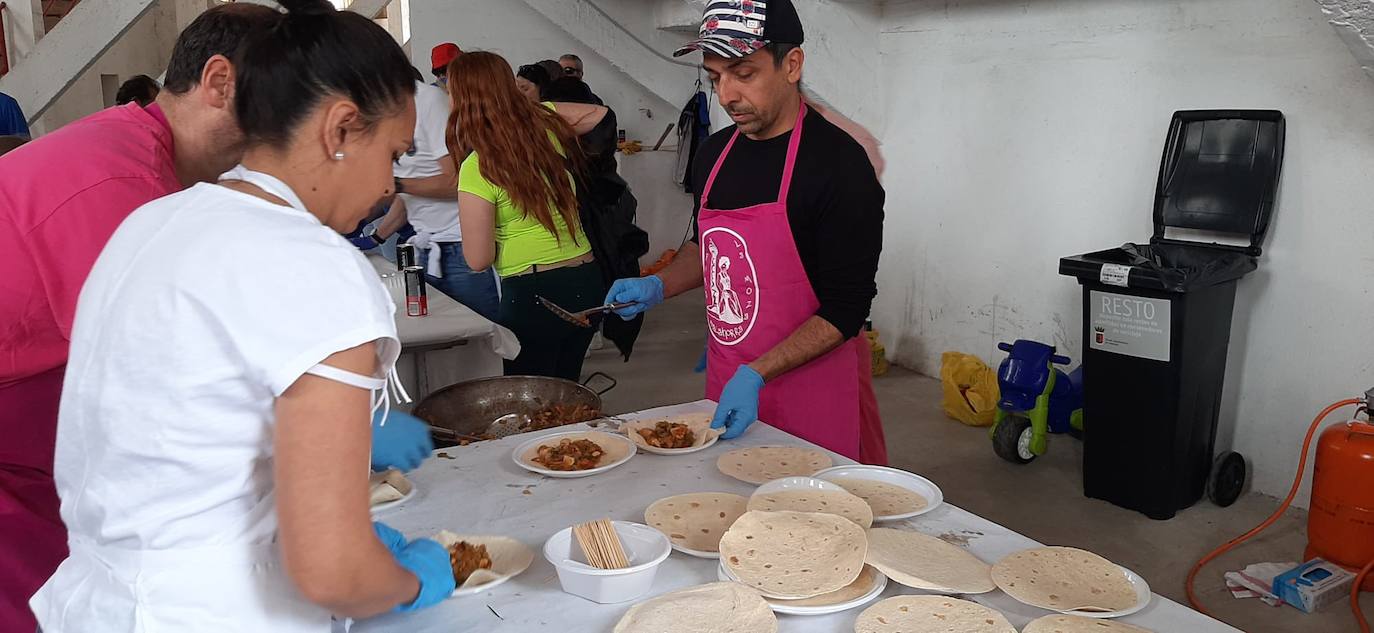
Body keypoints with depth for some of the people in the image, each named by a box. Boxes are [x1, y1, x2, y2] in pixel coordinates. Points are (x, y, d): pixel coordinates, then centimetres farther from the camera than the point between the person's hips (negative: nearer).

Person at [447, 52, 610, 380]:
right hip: (587, 282, 6)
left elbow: (478, 260, -12)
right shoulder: (544, 121, 0)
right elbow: (598, 113, 19)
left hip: (532, 294, -6)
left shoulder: (477, 168, -15)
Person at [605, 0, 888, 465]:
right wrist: (658, 287, 4)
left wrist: (756, 375, -23)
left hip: (811, 399, -6)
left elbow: (845, 310, -17)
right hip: (726, 388, 6)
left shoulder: (838, 164, -17)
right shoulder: (715, 153, 4)